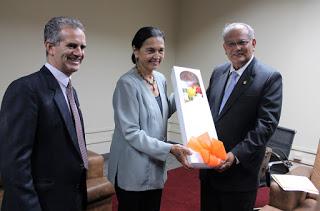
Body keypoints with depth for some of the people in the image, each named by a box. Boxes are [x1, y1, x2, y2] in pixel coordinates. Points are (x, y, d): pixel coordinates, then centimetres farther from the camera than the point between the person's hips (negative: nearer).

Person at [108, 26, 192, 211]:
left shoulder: (161, 79, 3)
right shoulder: (127, 84, -18)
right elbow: (131, 133, -21)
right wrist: (170, 149, -24)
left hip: (156, 168, 7)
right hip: (133, 172, -6)